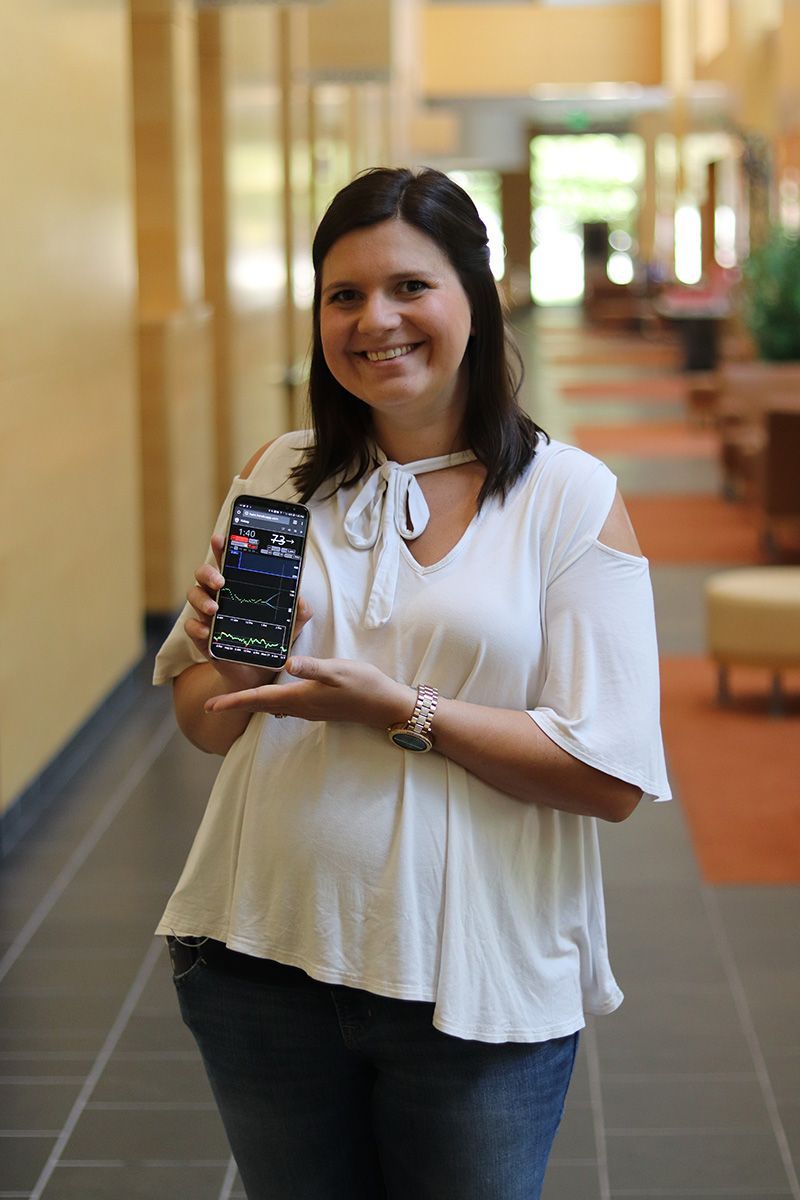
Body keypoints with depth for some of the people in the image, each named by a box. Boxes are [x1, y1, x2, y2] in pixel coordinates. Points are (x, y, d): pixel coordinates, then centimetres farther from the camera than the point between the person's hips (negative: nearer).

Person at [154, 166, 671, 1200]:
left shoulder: (572, 498, -8)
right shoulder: (279, 478, 4)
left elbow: (613, 778, -13)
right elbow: (202, 723, 8)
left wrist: (398, 710, -20)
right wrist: (234, 669, -14)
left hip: (476, 989, -3)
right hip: (262, 963, 3)